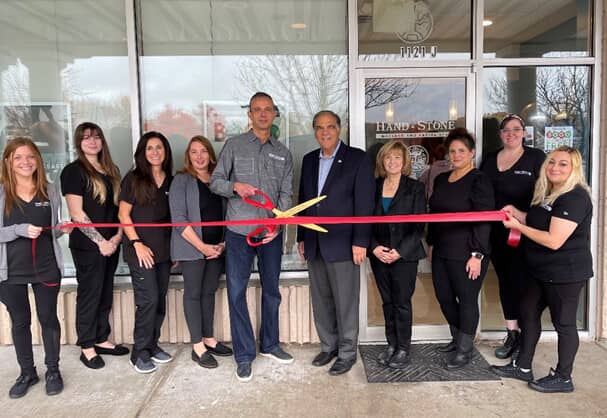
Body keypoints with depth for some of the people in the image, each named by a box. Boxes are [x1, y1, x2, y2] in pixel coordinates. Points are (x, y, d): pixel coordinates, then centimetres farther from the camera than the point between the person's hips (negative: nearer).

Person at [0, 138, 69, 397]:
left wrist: (63, 229, -8)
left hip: (46, 267, 1)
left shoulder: (49, 192, 4)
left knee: (48, 317, 9)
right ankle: (27, 372, 28)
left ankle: (53, 370, 25)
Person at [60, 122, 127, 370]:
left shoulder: (111, 171, 12)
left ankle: (101, 340, 28)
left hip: (111, 244, 6)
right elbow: (76, 213, -12)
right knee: (89, 295, 3)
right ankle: (87, 347, 17)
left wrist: (118, 236, -2)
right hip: (88, 245, -6)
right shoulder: (73, 171, -6)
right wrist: (100, 241, -13)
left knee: (105, 294, 14)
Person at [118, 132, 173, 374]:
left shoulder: (170, 181, 10)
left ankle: (152, 345, 25)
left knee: (160, 300, 10)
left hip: (163, 250, 5)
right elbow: (123, 214, -3)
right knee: (148, 299, -7)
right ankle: (139, 353, 7)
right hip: (140, 250, -5)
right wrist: (137, 243, -11)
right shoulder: (133, 179, -2)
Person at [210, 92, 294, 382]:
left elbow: (286, 193, 6)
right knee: (237, 292, 0)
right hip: (239, 231, -2)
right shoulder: (234, 145, 3)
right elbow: (215, 181, 3)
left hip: (272, 232, 3)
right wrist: (236, 186, -18)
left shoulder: (283, 153, 10)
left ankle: (269, 345, 31)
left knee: (271, 290, 13)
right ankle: (244, 355, 13)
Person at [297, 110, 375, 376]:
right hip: (314, 244, 6)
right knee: (321, 300, 14)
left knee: (345, 302, 3)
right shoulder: (309, 160, 13)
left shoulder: (358, 159, -4)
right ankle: (328, 346, 30)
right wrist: (301, 237, 13)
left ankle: (347, 352, 19)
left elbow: (364, 203, -8)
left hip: (342, 244, -5)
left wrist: (360, 242, -13)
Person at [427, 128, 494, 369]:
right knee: (444, 297, 14)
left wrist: (477, 255, -17)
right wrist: (431, 244, 16)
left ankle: (465, 349, 21)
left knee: (467, 299, 5)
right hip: (442, 252, 7)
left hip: (466, 254, -7)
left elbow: (484, 220, -13)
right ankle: (458, 339, 35)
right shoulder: (441, 180, 12)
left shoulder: (479, 181, -9)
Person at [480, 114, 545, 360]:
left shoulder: (536, 157, -1)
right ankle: (512, 334, 23)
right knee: (504, 280, 11)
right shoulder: (489, 160, 12)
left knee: (521, 282, -2)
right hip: (497, 233, 5)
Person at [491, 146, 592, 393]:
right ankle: (523, 367, 29)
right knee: (528, 312, 15)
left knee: (563, 322, 5)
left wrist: (518, 226, -17)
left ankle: (563, 378, 23)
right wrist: (517, 213, 5)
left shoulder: (575, 198, -20)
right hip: (540, 271, 9)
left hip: (565, 273, -9)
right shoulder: (547, 194, 9)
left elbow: (554, 240, -25)